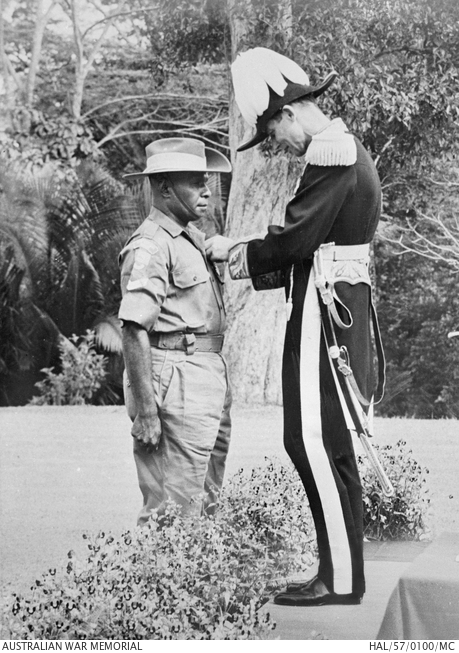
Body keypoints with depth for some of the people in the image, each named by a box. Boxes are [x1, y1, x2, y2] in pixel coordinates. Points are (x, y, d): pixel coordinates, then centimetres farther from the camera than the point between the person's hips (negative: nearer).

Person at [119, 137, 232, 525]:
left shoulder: (194, 239, 16)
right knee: (175, 509, -9)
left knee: (206, 501, 15)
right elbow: (134, 332, -19)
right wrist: (145, 410, -22)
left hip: (210, 375, 10)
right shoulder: (149, 247, -14)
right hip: (175, 381, -10)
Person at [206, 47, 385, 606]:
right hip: (339, 303, 10)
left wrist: (236, 252, -1)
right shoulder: (344, 151, 21)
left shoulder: (331, 155, -12)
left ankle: (341, 578, -7)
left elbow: (298, 239, -16)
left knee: (316, 443, -10)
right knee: (326, 444, 11)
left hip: (325, 310, -10)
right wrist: (251, 263, 15)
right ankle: (340, 569, 14)